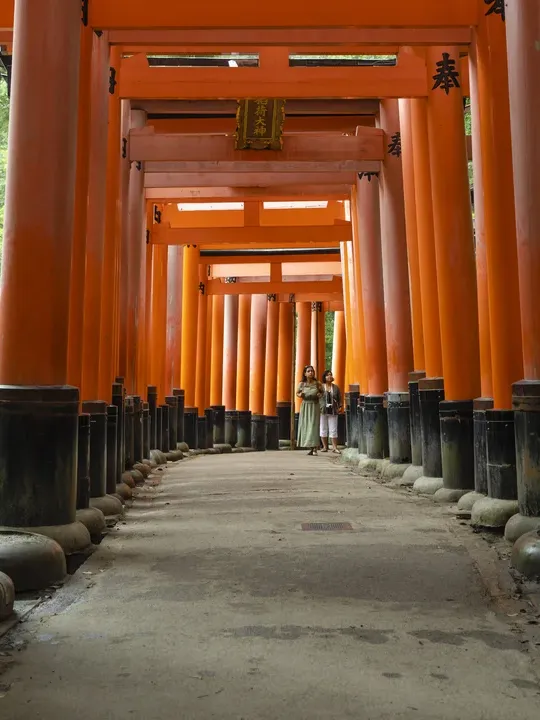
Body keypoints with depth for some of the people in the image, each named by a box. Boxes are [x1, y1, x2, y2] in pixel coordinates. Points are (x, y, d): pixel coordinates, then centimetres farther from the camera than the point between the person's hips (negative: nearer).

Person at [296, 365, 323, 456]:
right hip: (305, 406, 2)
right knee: (305, 426, 1)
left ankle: (314, 448, -9)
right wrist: (300, 395, -8)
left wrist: (320, 395, -9)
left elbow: (322, 393, 13)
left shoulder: (317, 384, -3)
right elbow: (297, 393, 14)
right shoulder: (302, 384, 0)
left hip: (314, 406, -2)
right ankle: (311, 448, 9)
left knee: (313, 425, -9)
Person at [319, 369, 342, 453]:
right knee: (323, 429, 5)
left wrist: (340, 407, 0)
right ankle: (325, 447, 13)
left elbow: (339, 398, 12)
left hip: (333, 411, 1)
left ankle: (334, 447, 3)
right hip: (322, 411, -1)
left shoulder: (336, 388, 8)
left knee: (333, 430, 0)